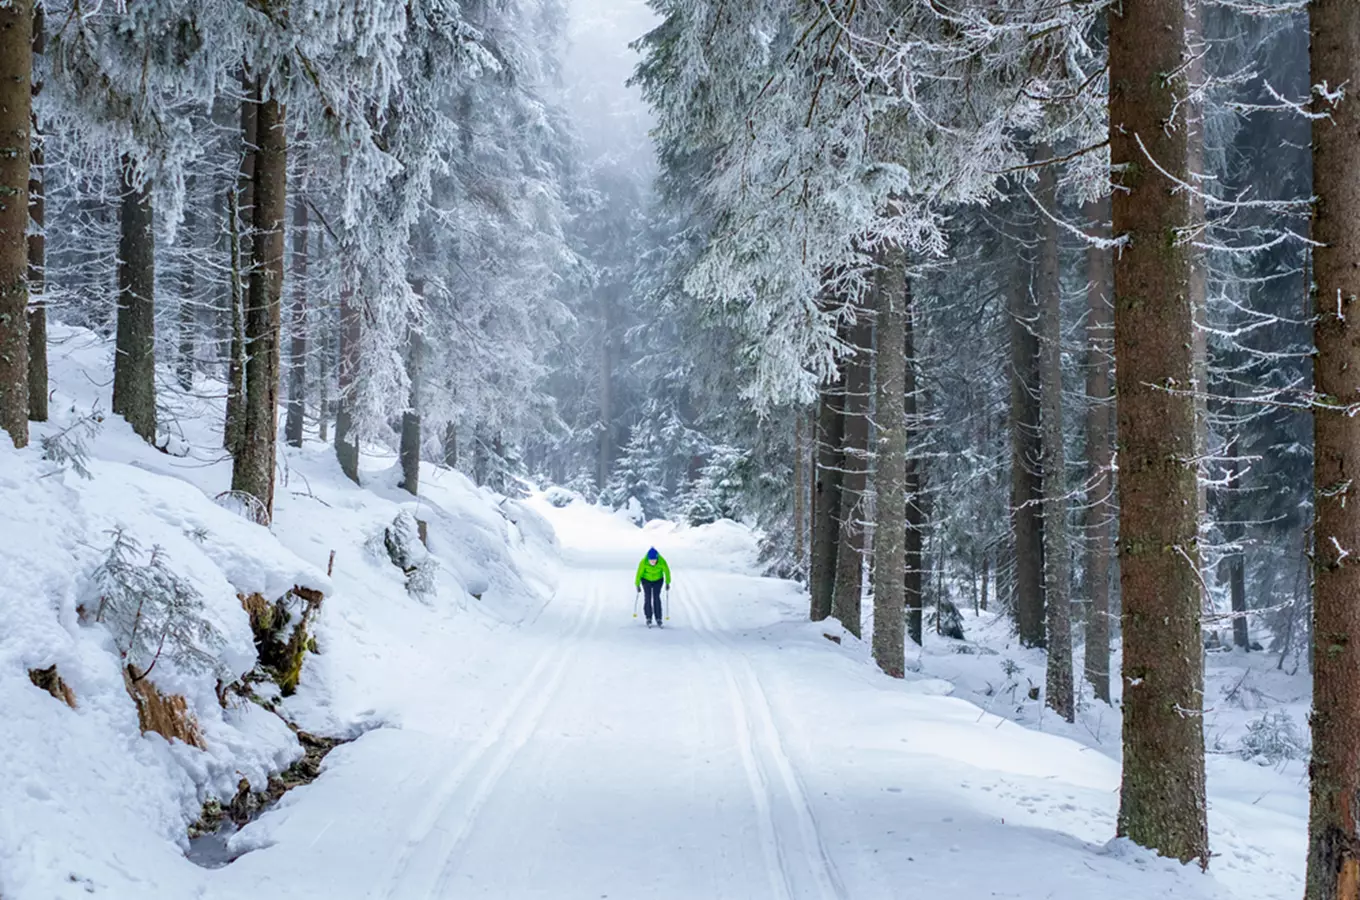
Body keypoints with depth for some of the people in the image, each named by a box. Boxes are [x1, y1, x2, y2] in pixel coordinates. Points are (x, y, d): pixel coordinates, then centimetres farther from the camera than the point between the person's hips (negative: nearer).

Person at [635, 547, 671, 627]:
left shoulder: (662, 561, -29)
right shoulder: (643, 562, -31)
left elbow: (667, 571, -13)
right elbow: (639, 573, -19)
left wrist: (667, 583, -4)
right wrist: (637, 585, -10)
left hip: (658, 580, 1)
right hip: (646, 580, -1)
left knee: (657, 598, -8)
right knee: (648, 598, -8)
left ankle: (658, 619, -2)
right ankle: (649, 619, 3)